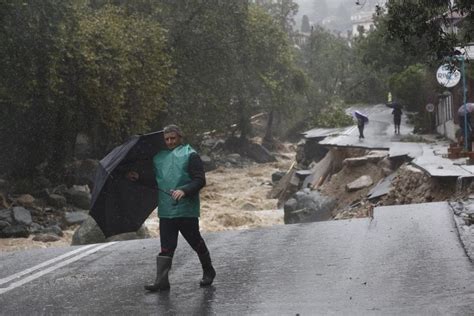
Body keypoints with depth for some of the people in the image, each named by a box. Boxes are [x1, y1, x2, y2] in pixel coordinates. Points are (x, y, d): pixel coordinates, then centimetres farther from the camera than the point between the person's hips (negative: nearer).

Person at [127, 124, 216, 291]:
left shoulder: (190, 155, -3)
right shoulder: (158, 157, 15)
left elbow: (200, 180, -11)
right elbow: (153, 180, 24)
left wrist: (184, 190, -25)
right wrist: (138, 178, 8)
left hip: (186, 209, -4)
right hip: (165, 210, 4)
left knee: (195, 241, 8)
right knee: (166, 246, 1)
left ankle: (208, 272, 27)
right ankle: (161, 280, 1)